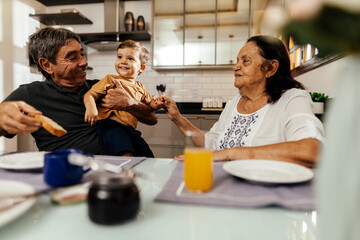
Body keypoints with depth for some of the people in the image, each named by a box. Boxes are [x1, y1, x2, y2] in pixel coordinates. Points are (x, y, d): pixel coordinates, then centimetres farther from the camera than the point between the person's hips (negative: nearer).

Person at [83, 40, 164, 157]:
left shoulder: (140, 87, 22)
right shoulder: (111, 80, 7)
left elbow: (150, 102, 35)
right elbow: (90, 95, 0)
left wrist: (156, 104, 11)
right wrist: (91, 107, -22)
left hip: (131, 130, 6)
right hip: (111, 125, -6)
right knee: (126, 155, -32)